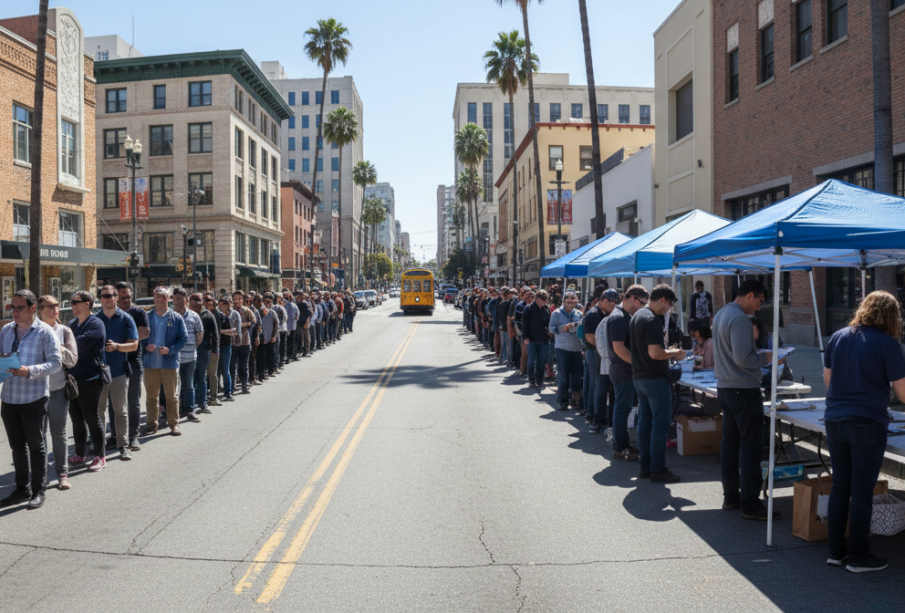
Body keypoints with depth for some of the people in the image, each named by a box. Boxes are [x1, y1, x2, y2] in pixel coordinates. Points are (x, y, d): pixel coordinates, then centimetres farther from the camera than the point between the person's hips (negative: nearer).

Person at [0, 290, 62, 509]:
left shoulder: (44, 331, -7)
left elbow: (55, 362, -12)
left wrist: (29, 371, -24)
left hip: (34, 398, -5)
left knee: (36, 446, 4)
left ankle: (38, 491, 15)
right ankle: (22, 489, 28)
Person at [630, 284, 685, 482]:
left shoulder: (638, 315, 12)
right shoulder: (652, 320, -19)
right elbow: (655, 353, -25)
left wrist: (669, 352, 15)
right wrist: (674, 353, -9)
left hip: (639, 376, 10)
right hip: (655, 379, -10)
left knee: (644, 421, 13)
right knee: (660, 424, -2)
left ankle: (645, 466, 19)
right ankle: (657, 468, 2)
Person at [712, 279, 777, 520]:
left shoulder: (721, 314, 14)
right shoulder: (739, 319, -17)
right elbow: (743, 358, -22)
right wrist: (765, 358, -7)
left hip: (724, 388, 10)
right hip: (744, 389, -10)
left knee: (730, 443, 13)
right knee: (750, 446, -5)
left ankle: (730, 497, 20)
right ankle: (750, 504, -2)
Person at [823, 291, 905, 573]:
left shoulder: (838, 337, 6)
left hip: (834, 420, 5)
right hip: (868, 423, -5)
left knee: (839, 486, 14)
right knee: (862, 491, 4)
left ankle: (836, 551, 21)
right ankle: (858, 556, 14)